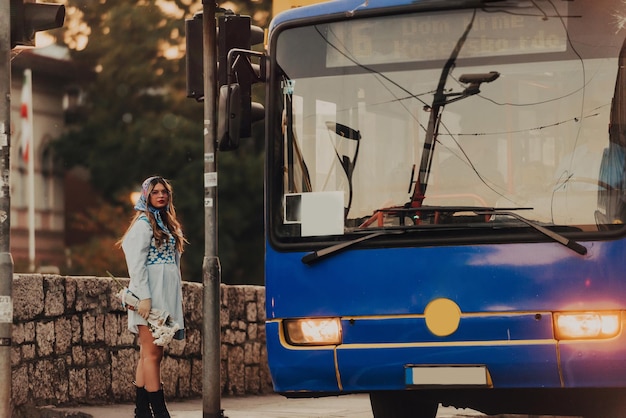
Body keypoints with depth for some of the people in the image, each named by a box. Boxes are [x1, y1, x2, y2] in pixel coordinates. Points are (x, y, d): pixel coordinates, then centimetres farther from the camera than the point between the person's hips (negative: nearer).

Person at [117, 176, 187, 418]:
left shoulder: (167, 223, 20)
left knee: (148, 354, 7)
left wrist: (178, 296, 17)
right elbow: (136, 262, -13)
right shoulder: (144, 223, -6)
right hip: (151, 294, -8)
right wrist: (144, 296, -20)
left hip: (166, 295, 8)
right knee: (152, 354, -10)